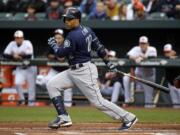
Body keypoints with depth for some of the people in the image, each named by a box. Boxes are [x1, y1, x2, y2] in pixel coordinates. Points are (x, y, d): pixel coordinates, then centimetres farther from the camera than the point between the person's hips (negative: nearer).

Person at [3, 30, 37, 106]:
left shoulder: (27, 43, -16)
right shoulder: (12, 44, -5)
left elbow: (29, 55, -27)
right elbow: (5, 55, -9)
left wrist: (18, 55, -24)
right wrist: (13, 56, -26)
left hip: (30, 67, -3)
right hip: (19, 68, 3)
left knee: (31, 84, -1)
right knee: (17, 83, -11)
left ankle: (31, 101, 11)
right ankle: (21, 100, 7)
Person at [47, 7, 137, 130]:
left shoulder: (73, 36, -22)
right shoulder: (87, 30, 6)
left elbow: (61, 53, -17)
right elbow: (99, 47, 9)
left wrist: (53, 44, 2)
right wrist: (108, 63, 15)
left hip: (84, 73, -10)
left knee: (98, 101, -5)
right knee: (52, 85, 4)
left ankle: (128, 118, 5)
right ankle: (64, 118, 1)